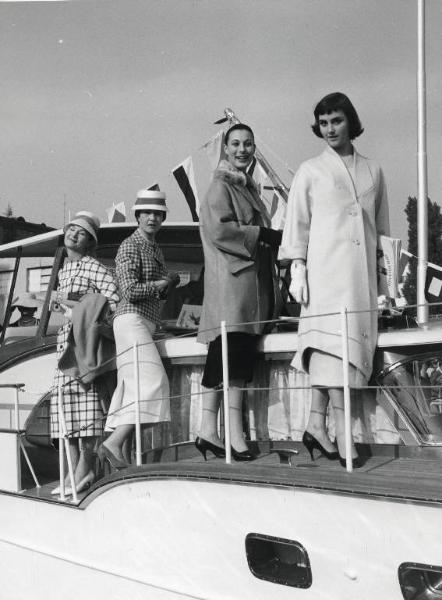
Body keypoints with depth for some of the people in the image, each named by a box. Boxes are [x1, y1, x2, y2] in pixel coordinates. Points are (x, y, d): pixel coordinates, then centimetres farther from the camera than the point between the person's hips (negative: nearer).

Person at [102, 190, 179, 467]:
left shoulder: (156, 250, 22)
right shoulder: (130, 246, -6)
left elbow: (161, 292, 30)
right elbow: (130, 291, -17)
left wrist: (171, 281, 8)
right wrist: (159, 284, -4)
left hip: (146, 325, 9)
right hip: (132, 320, -9)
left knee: (131, 387, 4)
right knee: (152, 380, -20)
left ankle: (118, 450, 2)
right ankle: (115, 442, -27)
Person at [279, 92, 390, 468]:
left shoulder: (372, 172, 16)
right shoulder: (310, 172, 8)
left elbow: (382, 228, 19)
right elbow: (297, 225, 6)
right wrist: (297, 271, -3)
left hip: (363, 275, 3)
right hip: (326, 272, -3)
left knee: (327, 352, 1)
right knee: (333, 345, -12)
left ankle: (316, 425, 7)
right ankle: (341, 434, -15)